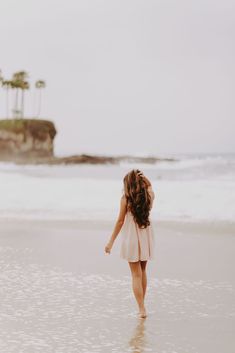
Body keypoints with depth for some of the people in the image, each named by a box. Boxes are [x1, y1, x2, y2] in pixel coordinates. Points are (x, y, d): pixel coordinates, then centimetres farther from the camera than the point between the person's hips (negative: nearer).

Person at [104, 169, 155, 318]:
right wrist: (143, 177, -1)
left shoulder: (126, 199, -13)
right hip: (146, 237, 4)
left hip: (132, 238, -4)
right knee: (143, 272, 19)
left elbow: (120, 221, -10)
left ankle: (142, 309, -3)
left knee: (136, 275, 2)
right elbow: (149, 185, 21)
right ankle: (142, 305, 28)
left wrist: (111, 241, -3)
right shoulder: (149, 195, -3)